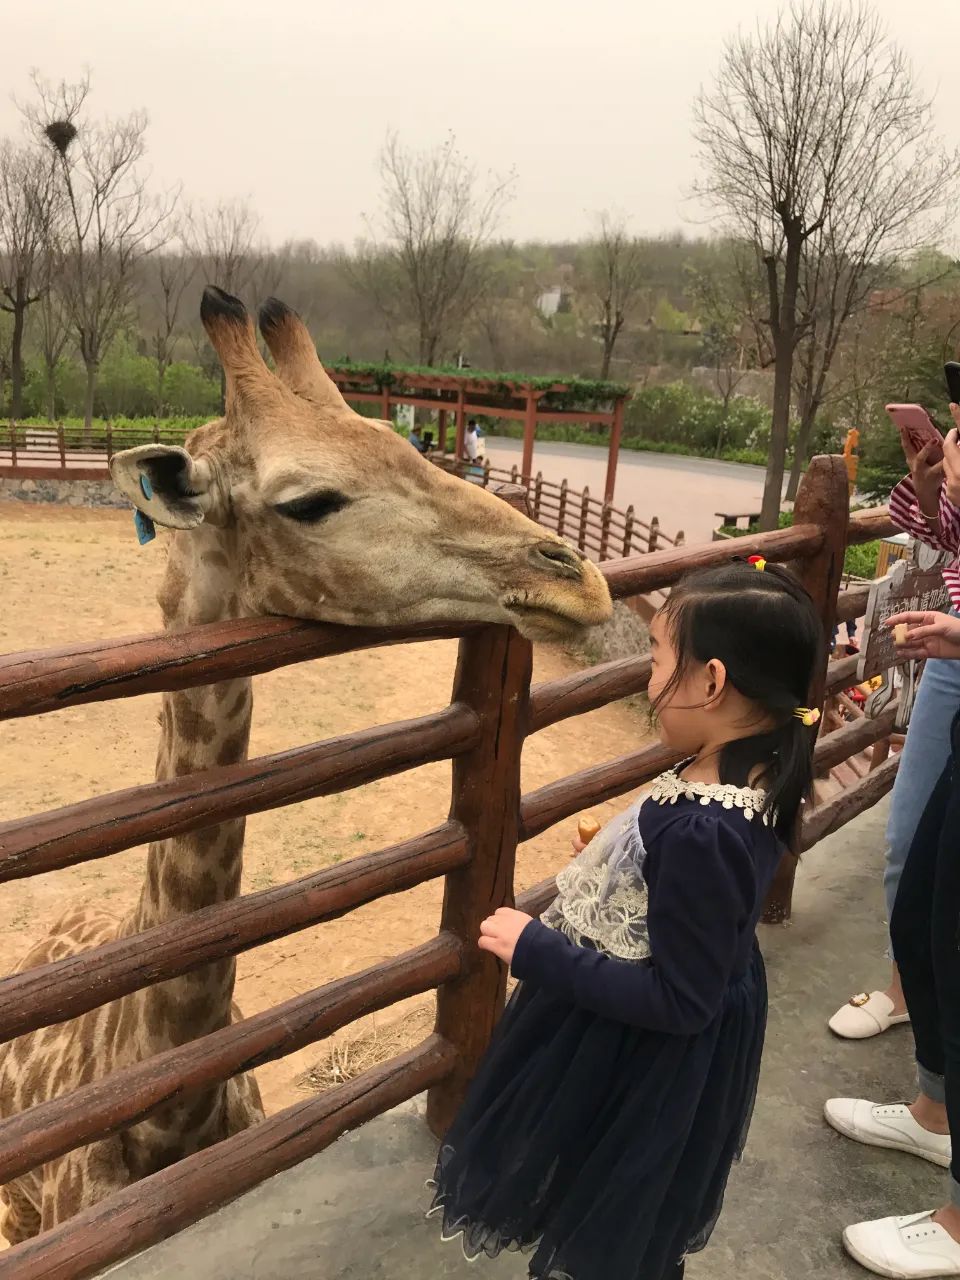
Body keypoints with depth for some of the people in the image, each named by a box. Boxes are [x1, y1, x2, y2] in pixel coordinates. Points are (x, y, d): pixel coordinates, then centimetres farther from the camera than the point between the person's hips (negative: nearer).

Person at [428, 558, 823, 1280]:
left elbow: (679, 1001, -31)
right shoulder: (758, 765, -11)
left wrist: (535, 952, -28)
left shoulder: (701, 833, -39)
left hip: (651, 1057, -8)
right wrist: (623, 851, 13)